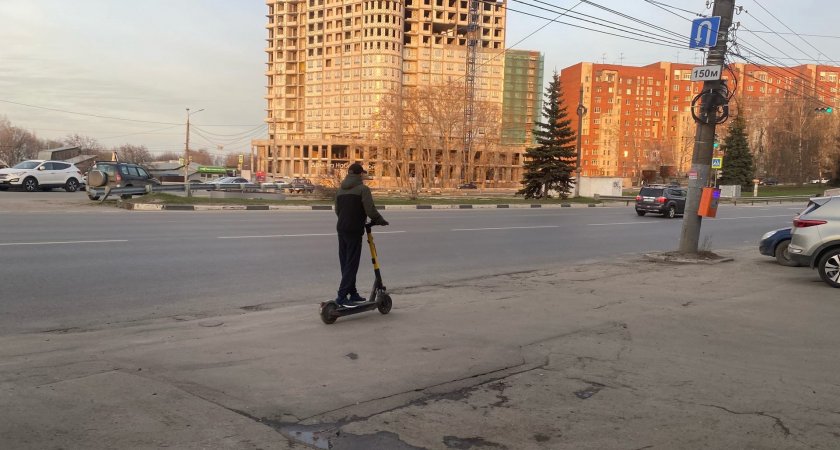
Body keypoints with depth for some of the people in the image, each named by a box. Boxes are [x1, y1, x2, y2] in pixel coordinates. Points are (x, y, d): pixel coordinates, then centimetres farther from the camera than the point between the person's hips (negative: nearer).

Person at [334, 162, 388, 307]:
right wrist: (380, 220, -2)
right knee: (351, 264, -6)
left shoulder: (341, 190, 15)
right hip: (354, 231, -8)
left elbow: (337, 210, 17)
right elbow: (370, 209, -17)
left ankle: (353, 294, 20)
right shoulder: (363, 189, -8)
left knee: (345, 264, 12)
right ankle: (342, 296, -11)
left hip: (341, 229, 8)